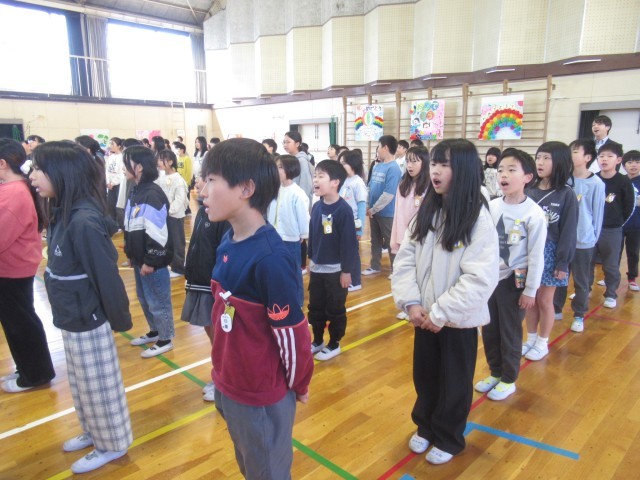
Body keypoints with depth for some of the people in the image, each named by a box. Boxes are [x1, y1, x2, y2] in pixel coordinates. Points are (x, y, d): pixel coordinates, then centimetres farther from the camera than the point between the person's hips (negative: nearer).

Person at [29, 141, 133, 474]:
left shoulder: (84, 221, -27)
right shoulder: (64, 214, 1)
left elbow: (107, 275, -23)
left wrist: (119, 319, -13)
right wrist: (65, 312, 12)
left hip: (88, 322, -9)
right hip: (72, 319, 9)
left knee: (98, 385, 11)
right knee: (81, 383, 25)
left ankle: (112, 444, 31)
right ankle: (93, 432, 46)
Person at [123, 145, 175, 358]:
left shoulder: (153, 195, -21)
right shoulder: (135, 192, 10)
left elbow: (156, 234, -23)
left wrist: (150, 261, -20)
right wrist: (130, 254, 17)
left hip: (153, 261, -10)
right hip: (139, 259, 10)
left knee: (158, 301, 3)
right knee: (144, 298, 21)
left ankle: (165, 340, 18)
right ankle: (155, 332, 38)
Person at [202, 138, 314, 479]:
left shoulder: (269, 257, -29)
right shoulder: (228, 241, -3)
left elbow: (291, 331, -21)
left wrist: (297, 384, -7)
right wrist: (222, 369, 14)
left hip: (262, 395, -8)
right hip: (228, 385, 8)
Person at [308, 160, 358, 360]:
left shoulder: (343, 210, -18)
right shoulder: (316, 207, 0)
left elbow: (349, 242, -17)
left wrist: (346, 270, -14)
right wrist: (311, 258, 13)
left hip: (336, 270, -6)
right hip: (317, 268, 6)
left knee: (335, 310, 10)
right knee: (315, 308, 17)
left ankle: (334, 345, 27)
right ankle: (317, 341, 35)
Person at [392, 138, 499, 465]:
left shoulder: (479, 218, -16)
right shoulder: (426, 212, 1)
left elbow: (481, 278, -22)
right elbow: (404, 260, 0)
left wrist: (441, 313, -20)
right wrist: (411, 302, -11)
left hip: (458, 320, -5)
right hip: (423, 316, 5)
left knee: (454, 383, 14)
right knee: (424, 376, 20)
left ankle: (448, 439, 37)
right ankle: (425, 427, 44)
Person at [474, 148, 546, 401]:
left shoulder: (534, 214, -15)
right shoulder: (491, 206, -3)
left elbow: (536, 255, -12)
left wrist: (530, 290, -9)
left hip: (514, 281, -5)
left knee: (510, 332, 9)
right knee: (489, 329, 15)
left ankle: (508, 380, 29)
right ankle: (495, 373, 36)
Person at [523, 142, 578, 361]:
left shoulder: (566, 194, -8)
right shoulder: (530, 191, 2)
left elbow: (568, 231, -9)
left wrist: (563, 262, -11)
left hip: (550, 253, -3)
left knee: (544, 301, 7)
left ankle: (542, 343, 24)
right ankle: (530, 339, 27)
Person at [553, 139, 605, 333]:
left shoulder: (596, 183, -11)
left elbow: (597, 213, -3)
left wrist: (593, 237, 3)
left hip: (584, 240, -3)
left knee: (581, 281, 11)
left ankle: (579, 316, 26)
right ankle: (556, 309, 30)